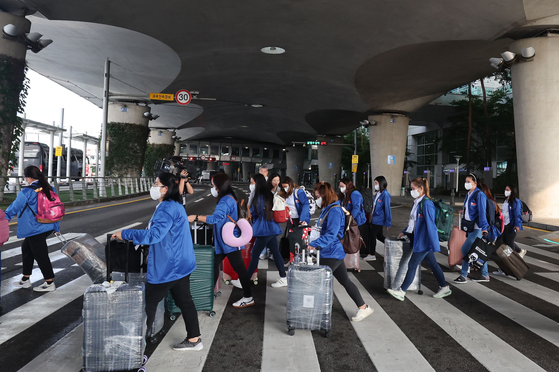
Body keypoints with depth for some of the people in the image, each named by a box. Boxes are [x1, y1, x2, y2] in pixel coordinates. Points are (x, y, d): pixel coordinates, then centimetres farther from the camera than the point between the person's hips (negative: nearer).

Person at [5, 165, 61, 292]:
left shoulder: (26, 192, -15)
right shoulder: (50, 189, 4)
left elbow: (14, 208, -2)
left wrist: (5, 218, 18)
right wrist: (57, 226, 19)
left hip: (35, 229, -8)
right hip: (48, 227, 8)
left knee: (40, 255, 2)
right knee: (26, 248, 22)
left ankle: (50, 283, 11)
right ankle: (25, 280, 29)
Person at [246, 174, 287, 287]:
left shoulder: (260, 197, -17)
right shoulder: (269, 194, 10)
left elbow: (253, 212, -13)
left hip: (264, 230, -9)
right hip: (272, 228, 9)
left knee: (254, 255, -2)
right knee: (276, 253, 13)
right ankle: (283, 278, 19)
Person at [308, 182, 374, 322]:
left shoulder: (334, 211, -19)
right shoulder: (327, 209, 12)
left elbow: (331, 234, -28)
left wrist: (314, 244, -32)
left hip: (332, 253, -10)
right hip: (334, 252, 10)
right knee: (345, 281, 14)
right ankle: (363, 307, 22)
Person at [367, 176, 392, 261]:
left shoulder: (385, 195, -18)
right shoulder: (377, 194, 7)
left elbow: (387, 209, -17)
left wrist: (388, 223, -15)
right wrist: (372, 217, 16)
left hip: (379, 220, -8)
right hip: (375, 218, 8)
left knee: (372, 235, 1)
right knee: (379, 235, 17)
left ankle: (371, 255, 13)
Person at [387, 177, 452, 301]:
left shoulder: (426, 203, -20)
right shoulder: (417, 202, 9)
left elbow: (430, 224, -22)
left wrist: (433, 244, -22)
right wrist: (405, 232, 22)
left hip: (424, 241, -9)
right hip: (418, 238, 9)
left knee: (412, 265, -2)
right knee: (432, 264, 17)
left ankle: (401, 292, 7)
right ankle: (444, 287, 29)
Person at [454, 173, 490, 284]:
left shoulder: (479, 195, -13)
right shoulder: (469, 195, 15)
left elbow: (482, 212, -18)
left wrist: (484, 228, -22)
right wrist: (465, 225, 20)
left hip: (477, 228, -9)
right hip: (471, 228, 9)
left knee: (465, 249, -10)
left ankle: (463, 275, -3)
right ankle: (485, 275, 22)